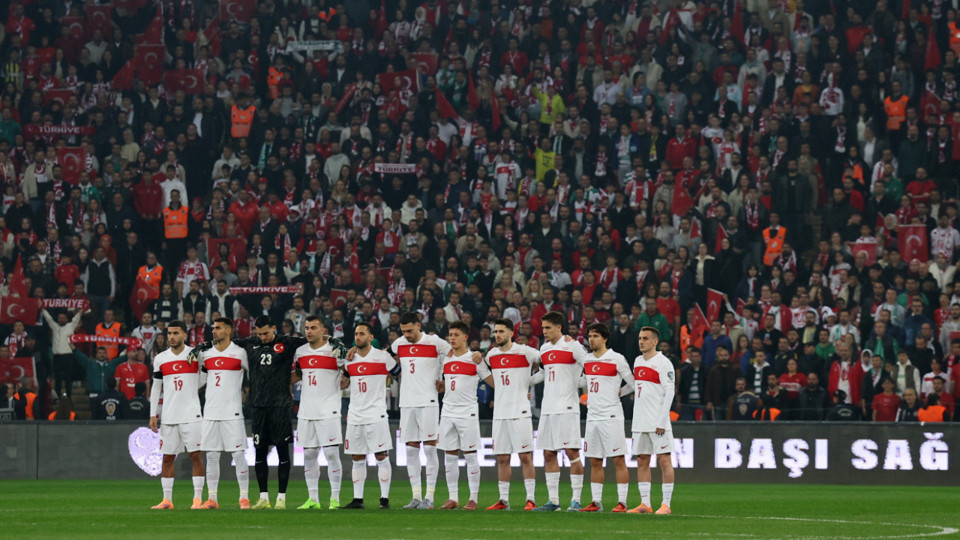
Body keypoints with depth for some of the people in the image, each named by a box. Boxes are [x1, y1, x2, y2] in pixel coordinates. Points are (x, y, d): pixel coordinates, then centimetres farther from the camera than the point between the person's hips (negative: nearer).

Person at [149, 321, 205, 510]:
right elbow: (156, 388, 13)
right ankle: (167, 500, 9)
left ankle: (198, 499, -2)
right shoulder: (160, 359, 9)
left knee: (195, 455, -5)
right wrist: (153, 414, 9)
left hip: (191, 414, -3)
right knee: (167, 458, 4)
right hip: (168, 415, 3)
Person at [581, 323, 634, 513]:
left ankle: (622, 502, -4)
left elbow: (634, 383, 0)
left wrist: (618, 393, 4)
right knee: (595, 462, 8)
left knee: (619, 460, -5)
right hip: (592, 417, 6)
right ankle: (596, 502, 13)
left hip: (611, 416, -6)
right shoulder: (587, 360, 12)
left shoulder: (617, 359, -7)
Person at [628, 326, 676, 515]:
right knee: (642, 461, 7)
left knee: (664, 460, -6)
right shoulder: (638, 361, 14)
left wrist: (662, 421, -16)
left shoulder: (663, 363, -8)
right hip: (640, 422, 8)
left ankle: (666, 505, -5)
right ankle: (645, 504, 10)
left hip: (658, 422, -7)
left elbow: (669, 393, -12)